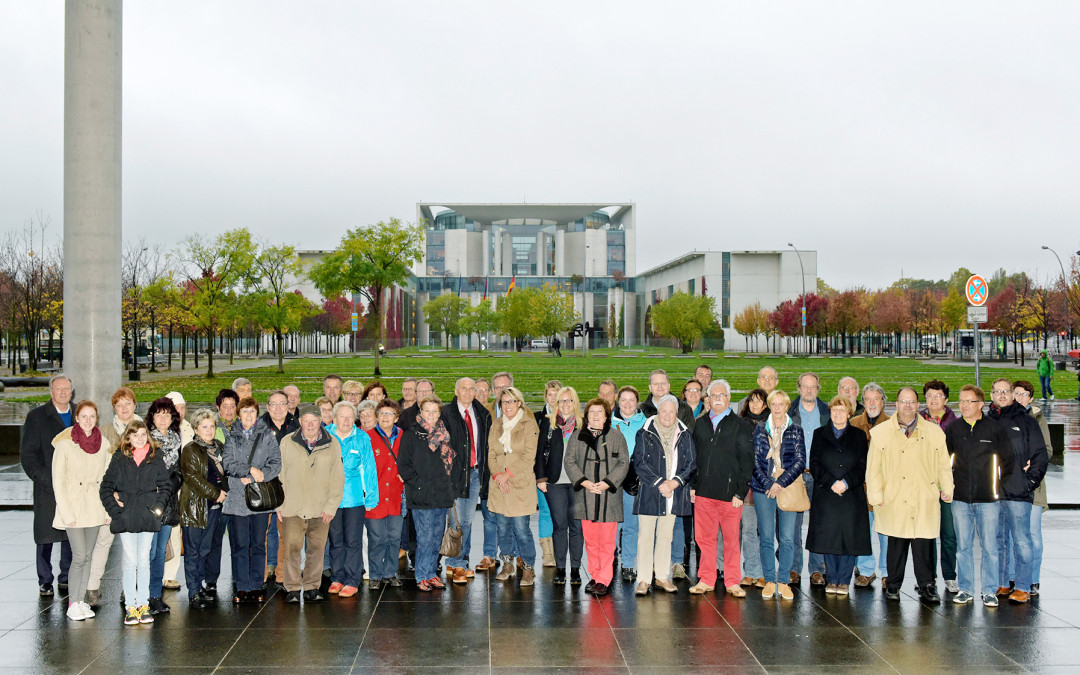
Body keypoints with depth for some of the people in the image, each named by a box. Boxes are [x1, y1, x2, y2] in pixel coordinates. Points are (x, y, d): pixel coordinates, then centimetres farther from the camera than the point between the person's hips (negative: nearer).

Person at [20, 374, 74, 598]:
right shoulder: (37, 416, 1)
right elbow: (27, 454, -2)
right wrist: (43, 478, -12)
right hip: (48, 487, -3)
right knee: (46, 536, 1)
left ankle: (66, 577, 17)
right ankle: (45, 581, 11)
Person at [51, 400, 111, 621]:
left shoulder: (103, 443, 3)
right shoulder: (65, 443, -9)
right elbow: (58, 481, -8)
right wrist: (66, 513, -12)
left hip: (94, 507, 4)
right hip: (73, 505, -4)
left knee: (87, 556, 7)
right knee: (79, 556, -8)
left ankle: (81, 600, 16)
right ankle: (72, 604, 3)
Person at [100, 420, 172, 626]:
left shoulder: (155, 458, 7)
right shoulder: (119, 459, 3)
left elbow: (166, 484, 10)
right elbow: (106, 488, 4)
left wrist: (158, 506, -1)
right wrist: (115, 509, -6)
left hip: (148, 517, 1)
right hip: (126, 517, -1)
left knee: (144, 560, 5)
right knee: (130, 561, -1)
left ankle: (143, 604, 11)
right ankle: (130, 606, 5)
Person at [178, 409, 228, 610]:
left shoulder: (219, 448, 14)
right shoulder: (190, 450, -6)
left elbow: (224, 473, 21)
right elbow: (193, 478, -14)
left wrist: (224, 490, 2)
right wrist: (215, 493, -14)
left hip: (214, 506, 6)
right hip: (194, 506, -6)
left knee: (206, 549, 10)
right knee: (192, 552, -1)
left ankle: (199, 588, 19)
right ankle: (193, 594, 2)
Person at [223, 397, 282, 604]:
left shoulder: (267, 435, 6)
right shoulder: (231, 437, 9)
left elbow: (276, 463, -2)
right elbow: (227, 463, -3)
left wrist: (255, 477, -13)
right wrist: (250, 469, -15)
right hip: (237, 496, 1)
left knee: (258, 544, 4)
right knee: (239, 544, 2)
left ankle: (257, 586, 12)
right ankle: (241, 587, 9)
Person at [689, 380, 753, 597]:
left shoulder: (741, 426, 2)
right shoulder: (700, 424, 14)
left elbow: (747, 462, -1)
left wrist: (740, 492, -7)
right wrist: (693, 485, 8)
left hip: (730, 492, -3)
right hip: (704, 490, 3)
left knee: (731, 538, 2)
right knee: (704, 537, 5)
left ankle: (733, 582, 13)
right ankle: (706, 580, 16)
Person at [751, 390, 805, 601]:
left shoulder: (796, 430, 6)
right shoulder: (760, 429, 7)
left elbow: (800, 461, -1)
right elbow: (755, 460, 3)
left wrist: (781, 483, -10)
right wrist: (768, 484, -9)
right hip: (763, 489, 0)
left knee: (787, 538, -2)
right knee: (766, 537, 0)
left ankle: (783, 581, 8)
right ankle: (769, 581, 10)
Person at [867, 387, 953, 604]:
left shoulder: (934, 433, 10)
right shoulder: (881, 433, 6)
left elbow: (943, 465, 12)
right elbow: (873, 468, 4)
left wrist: (946, 488, 0)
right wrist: (876, 496, -1)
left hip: (925, 502, 1)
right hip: (894, 502, -1)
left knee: (924, 544, 0)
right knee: (896, 544, 4)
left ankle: (926, 586, 14)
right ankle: (893, 585, 17)